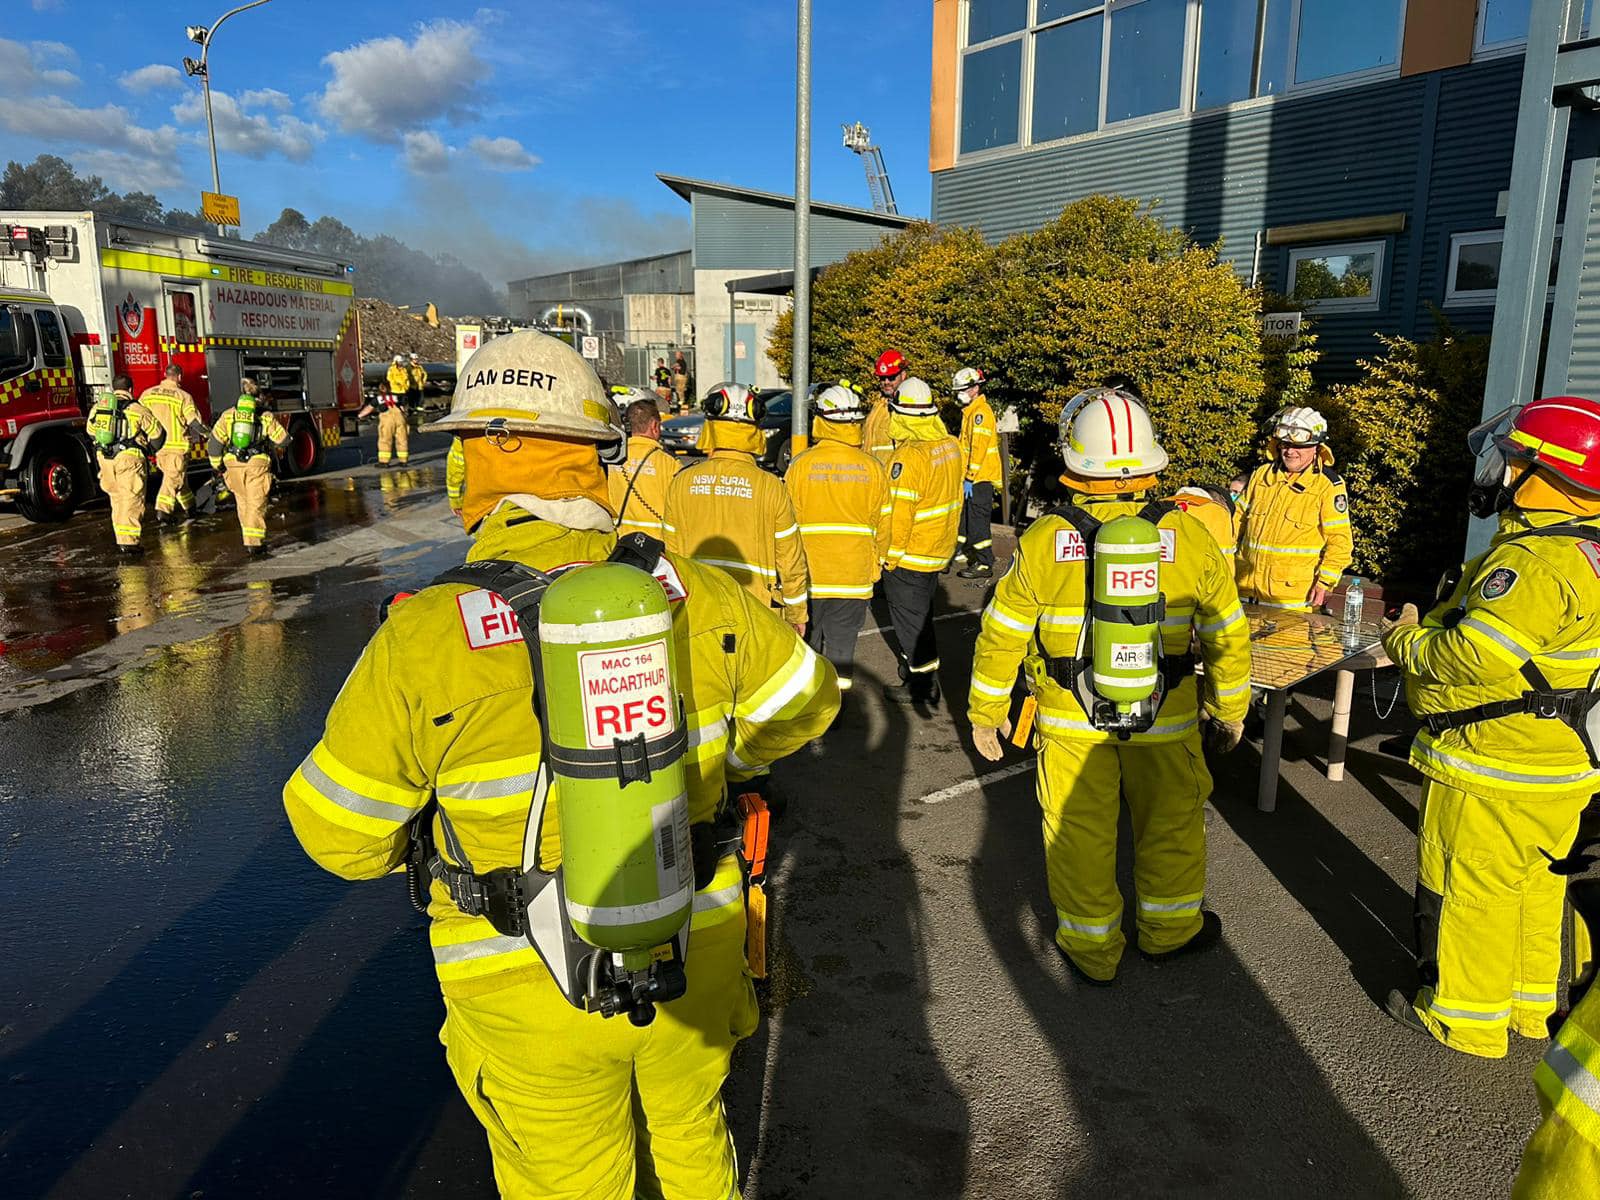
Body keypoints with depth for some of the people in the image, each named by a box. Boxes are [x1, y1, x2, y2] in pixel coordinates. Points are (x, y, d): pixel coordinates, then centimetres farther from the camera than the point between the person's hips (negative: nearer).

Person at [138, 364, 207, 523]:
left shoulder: (148, 394, 7)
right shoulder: (183, 396, -8)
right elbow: (195, 421, -10)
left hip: (156, 445, 5)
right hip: (177, 445, -5)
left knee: (179, 476, 19)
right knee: (173, 478, -1)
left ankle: (189, 506, 29)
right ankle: (162, 510, -9)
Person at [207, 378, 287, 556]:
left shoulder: (228, 415, 5)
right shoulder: (266, 416, -1)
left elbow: (214, 441, 1)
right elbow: (283, 440, 1)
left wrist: (216, 464, 11)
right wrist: (269, 442, 23)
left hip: (233, 464, 3)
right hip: (257, 464, -2)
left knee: (243, 501, 19)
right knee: (256, 503, 0)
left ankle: (249, 537, 27)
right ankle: (255, 542, -8)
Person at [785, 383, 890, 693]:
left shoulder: (801, 464, -10)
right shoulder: (873, 468, -5)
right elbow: (883, 526, 2)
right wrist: (875, 566, 18)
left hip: (808, 573, -1)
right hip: (854, 575, 1)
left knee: (808, 638, 15)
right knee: (842, 641, 10)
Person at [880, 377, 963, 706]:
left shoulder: (908, 457, -26)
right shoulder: (951, 445, 1)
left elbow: (898, 512, -23)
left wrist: (890, 556, -13)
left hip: (910, 556, -8)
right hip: (939, 548, 8)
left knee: (910, 619, 5)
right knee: (922, 613, 24)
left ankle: (922, 686, 14)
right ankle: (918, 663, 39)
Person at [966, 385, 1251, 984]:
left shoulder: (1042, 539, -14)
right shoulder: (1189, 536, -10)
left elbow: (1001, 635, -7)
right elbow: (1227, 635, -1)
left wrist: (986, 711, 6)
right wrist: (1229, 711, 14)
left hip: (1070, 721, -1)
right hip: (1167, 720, 1)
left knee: (1079, 833, 15)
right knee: (1171, 823, 22)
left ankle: (1091, 949, 32)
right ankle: (1169, 928, 43)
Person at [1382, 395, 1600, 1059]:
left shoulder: (1533, 563, -27)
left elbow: (1471, 656, -32)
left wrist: (1406, 640, -14)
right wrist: (1432, 625, 6)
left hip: (1493, 768, -10)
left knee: (1468, 892, 6)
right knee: (1529, 885, 23)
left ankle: (1464, 1018, 21)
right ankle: (1529, 1003, 39)